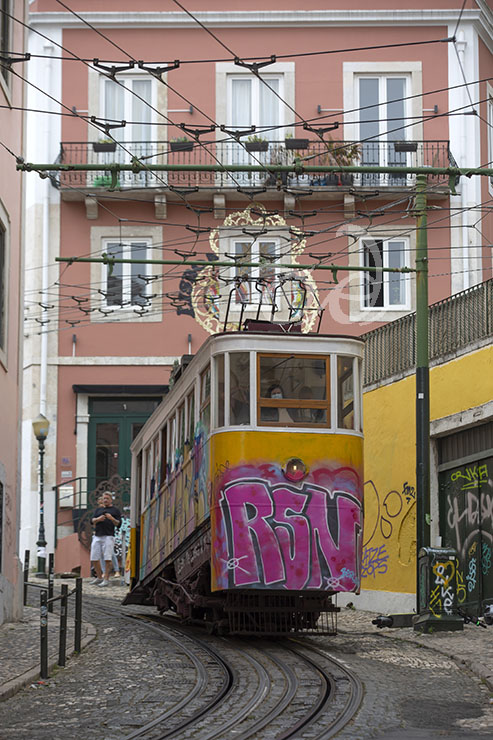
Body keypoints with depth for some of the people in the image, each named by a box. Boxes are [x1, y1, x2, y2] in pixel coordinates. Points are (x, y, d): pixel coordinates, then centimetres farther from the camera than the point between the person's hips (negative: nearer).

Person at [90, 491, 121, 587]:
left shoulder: (115, 510, 11)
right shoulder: (98, 509, 23)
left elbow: (119, 524, 3)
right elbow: (92, 521, 11)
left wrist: (112, 519, -16)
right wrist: (98, 519, -10)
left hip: (108, 536, -4)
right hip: (97, 536, 4)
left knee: (107, 559, -12)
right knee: (94, 558, 2)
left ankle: (106, 579, -10)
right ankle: (99, 577, 16)